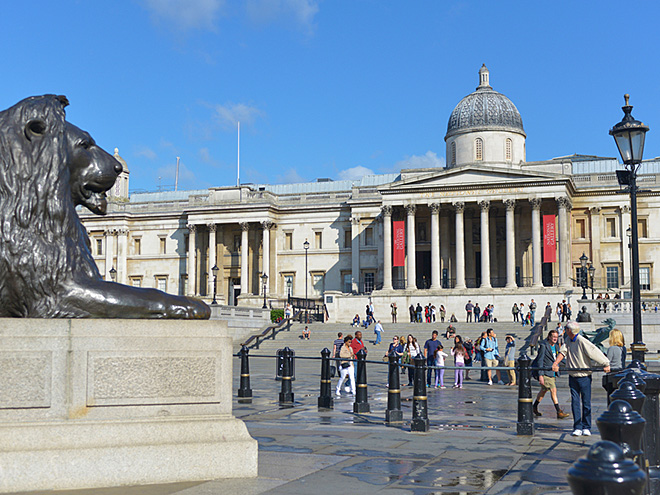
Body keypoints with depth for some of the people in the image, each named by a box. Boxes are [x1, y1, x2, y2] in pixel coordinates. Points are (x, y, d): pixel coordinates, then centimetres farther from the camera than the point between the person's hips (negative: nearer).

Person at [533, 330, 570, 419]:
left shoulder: (556, 346, 10)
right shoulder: (543, 346, -13)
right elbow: (540, 361, -14)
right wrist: (540, 375, -18)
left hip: (553, 373, 8)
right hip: (545, 373, -8)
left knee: (543, 391, 17)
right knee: (553, 390, -12)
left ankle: (535, 407, 32)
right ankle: (559, 412, -12)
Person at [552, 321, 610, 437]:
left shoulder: (582, 342, -16)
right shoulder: (568, 340, 8)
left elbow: (595, 352, -16)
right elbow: (563, 352, 0)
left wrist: (606, 365, -17)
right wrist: (555, 364, -15)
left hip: (584, 376, -6)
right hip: (572, 376, 6)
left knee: (586, 402, 2)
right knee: (575, 402, 2)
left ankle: (586, 427, 11)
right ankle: (577, 427, 4)